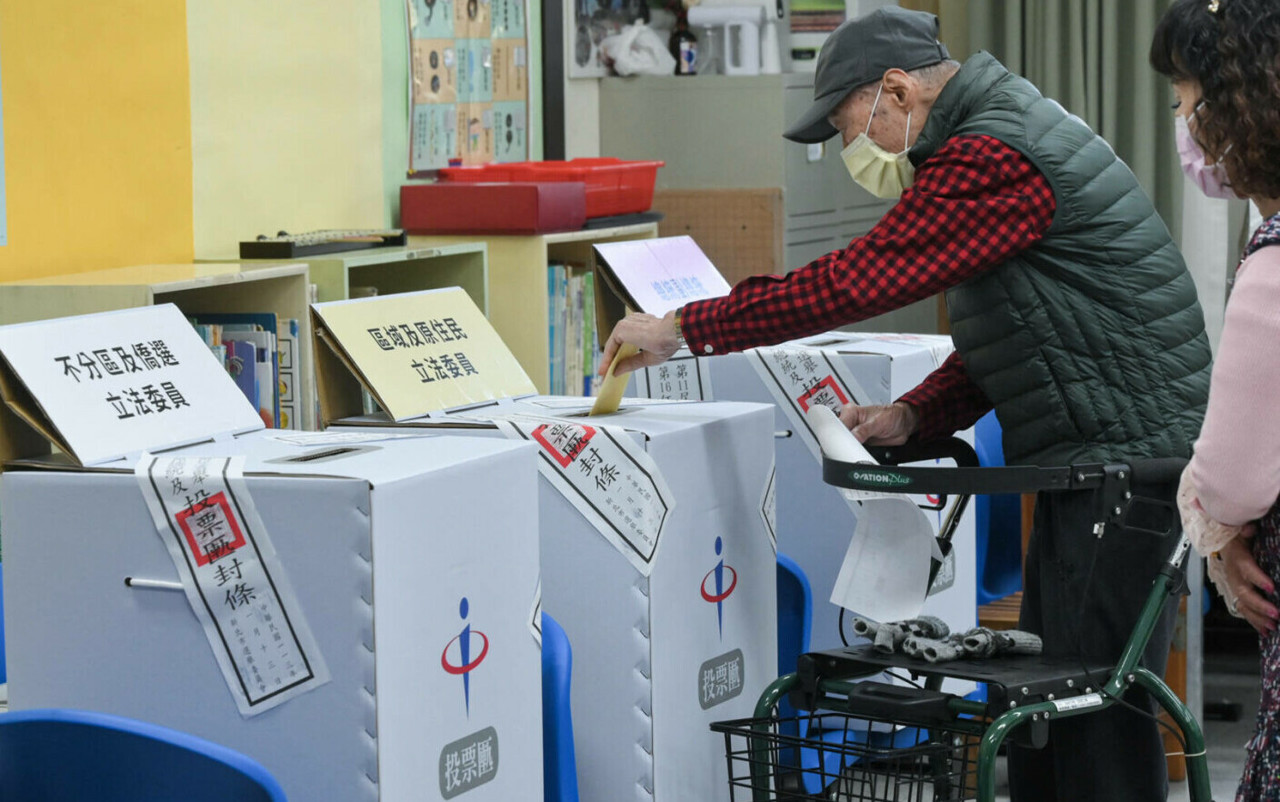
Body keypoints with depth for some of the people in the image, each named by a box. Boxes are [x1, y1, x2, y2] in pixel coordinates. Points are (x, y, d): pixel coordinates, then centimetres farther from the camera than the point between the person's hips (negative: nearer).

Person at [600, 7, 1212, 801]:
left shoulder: (992, 160, -18)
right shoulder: (1001, 137, 17)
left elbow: (857, 280, -22)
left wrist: (685, 327, -16)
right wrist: (915, 414, 6)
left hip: (1124, 458, -11)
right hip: (1085, 463, 11)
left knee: (1098, 705, -8)